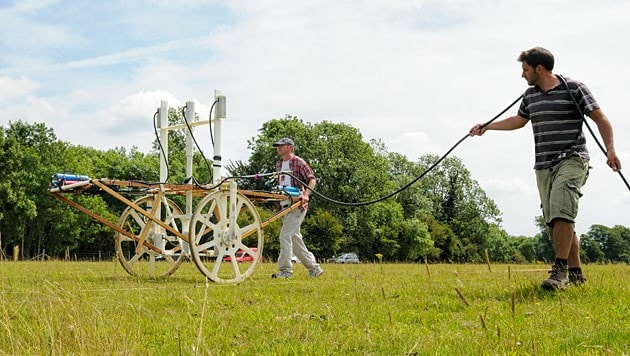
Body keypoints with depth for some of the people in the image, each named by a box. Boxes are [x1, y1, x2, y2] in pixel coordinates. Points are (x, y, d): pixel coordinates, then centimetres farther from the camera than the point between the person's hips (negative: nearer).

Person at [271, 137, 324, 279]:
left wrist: (306, 194, -25)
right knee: (294, 238, 10)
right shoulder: (278, 164, 17)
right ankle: (314, 268, 18)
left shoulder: (299, 162, -6)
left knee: (285, 235, -15)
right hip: (284, 206, 8)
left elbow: (311, 179, -11)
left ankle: (285, 270, -10)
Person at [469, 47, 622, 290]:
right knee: (554, 221, 3)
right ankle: (575, 273, 10)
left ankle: (560, 270, -24)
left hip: (571, 160, -6)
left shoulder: (574, 88, -3)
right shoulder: (530, 95, 16)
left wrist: (610, 149, -15)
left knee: (560, 211, -24)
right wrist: (487, 126, 34)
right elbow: (518, 121, 34)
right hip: (544, 166, 7)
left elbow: (600, 119, -3)